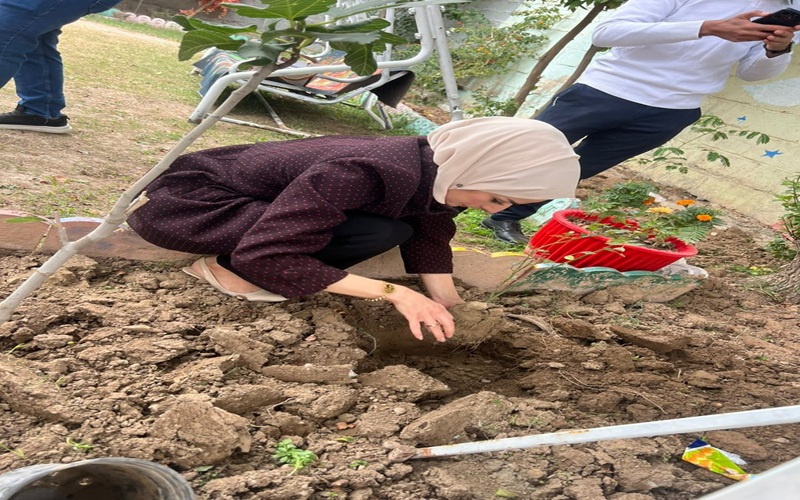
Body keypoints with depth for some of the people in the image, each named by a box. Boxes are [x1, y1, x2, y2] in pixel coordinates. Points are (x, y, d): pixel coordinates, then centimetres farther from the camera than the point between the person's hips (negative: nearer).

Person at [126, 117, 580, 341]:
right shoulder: (371, 172, -35)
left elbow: (430, 241, 3)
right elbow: (264, 256, -33)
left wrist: (452, 309, -11)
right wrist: (393, 292, -33)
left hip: (261, 201, 8)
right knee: (378, 233, -26)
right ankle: (224, 263, -9)